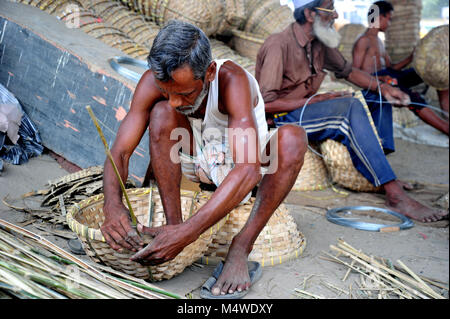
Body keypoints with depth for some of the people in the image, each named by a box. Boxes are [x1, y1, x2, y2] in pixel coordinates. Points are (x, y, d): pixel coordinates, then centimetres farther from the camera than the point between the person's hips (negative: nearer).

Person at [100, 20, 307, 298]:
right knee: (161, 113, -25)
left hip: (243, 166, -2)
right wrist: (112, 205, -43)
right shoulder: (153, 81, -23)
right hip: (199, 164, 2)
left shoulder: (231, 79, -34)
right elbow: (120, 152, -22)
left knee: (292, 137, -33)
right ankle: (173, 222, -22)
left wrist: (188, 232, -52)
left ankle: (241, 247, -29)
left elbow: (248, 170, -45)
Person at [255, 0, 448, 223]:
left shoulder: (320, 44, 7)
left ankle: (379, 174, -7)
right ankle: (395, 195, -32)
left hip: (308, 109, 9)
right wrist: (317, 99, -19)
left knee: (378, 100, 6)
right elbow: (266, 103, -23)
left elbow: (347, 70, 19)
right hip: (283, 118, -9)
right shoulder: (278, 45, -18)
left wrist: (382, 87, 2)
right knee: (352, 107, -30)